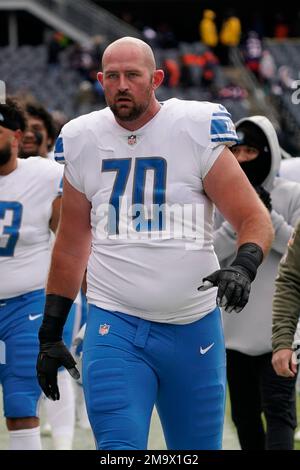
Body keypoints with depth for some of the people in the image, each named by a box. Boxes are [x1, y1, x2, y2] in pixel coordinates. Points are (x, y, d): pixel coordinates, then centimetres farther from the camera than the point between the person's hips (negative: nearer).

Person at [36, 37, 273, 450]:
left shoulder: (196, 130, -4)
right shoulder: (83, 141, 6)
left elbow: (255, 219, -3)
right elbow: (71, 246, 16)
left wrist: (243, 267, -24)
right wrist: (49, 334, 16)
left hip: (194, 327, -1)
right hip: (114, 326, 1)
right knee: (119, 447, -16)